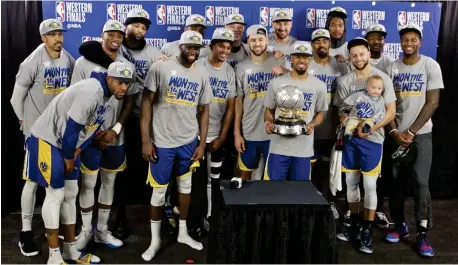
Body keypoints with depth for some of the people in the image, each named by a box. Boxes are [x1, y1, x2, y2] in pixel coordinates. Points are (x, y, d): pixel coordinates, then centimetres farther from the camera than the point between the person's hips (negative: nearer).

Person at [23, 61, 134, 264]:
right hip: (48, 139, -9)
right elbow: (71, 127, -26)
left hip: (69, 143, 9)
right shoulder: (91, 92, -29)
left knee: (70, 194, 12)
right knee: (55, 196, -5)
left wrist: (75, 154, 2)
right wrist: (68, 159, -13)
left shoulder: (111, 97, 1)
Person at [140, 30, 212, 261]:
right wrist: (145, 140, -12)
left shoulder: (202, 74, 4)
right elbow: (146, 103, -8)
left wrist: (202, 144, 3)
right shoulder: (160, 67, -9)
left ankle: (183, 233, 35)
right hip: (162, 142, -4)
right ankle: (155, 240, 24)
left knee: (185, 186, 16)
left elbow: (204, 110, 7)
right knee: (159, 191, 6)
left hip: (189, 142, 4)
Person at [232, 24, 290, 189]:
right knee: (245, 174, 14)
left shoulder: (281, 63, -1)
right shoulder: (241, 67, 1)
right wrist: (237, 132, -1)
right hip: (249, 132, 1)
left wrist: (285, 73, -18)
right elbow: (238, 100, 2)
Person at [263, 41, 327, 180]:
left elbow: (320, 113, 11)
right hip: (279, 147, -1)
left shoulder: (319, 85, 2)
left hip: (304, 149, 1)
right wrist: (268, 122, -12)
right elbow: (269, 110, 9)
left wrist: (312, 125, -10)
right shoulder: (276, 83, 0)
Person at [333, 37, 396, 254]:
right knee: (351, 182, 10)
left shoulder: (382, 78, -4)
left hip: (372, 139, -3)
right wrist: (355, 128, -13)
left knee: (370, 185, -1)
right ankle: (354, 226, 24)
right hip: (350, 138, 4)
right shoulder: (344, 81, 4)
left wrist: (370, 128, -18)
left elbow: (391, 112, -5)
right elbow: (342, 113, 6)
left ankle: (368, 232, 10)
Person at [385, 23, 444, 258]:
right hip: (396, 133, 3)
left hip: (421, 133, -3)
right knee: (397, 181, 7)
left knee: (421, 182, -6)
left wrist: (411, 131, -11)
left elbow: (432, 103, -7)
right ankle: (400, 225, 20)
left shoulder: (430, 66, -3)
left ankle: (423, 234, 1)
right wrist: (394, 131, -8)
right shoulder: (392, 68, 4)